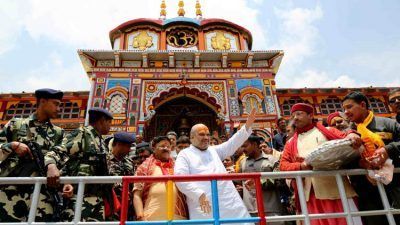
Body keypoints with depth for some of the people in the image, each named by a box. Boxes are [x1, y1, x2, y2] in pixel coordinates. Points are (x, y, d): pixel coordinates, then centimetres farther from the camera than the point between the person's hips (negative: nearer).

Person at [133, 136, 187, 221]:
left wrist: (187, 215, 10)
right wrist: (140, 217, -9)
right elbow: (137, 195, 1)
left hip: (177, 217, 3)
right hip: (152, 217, -2)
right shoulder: (145, 167, 6)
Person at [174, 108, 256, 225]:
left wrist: (247, 126, 3)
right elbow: (180, 177, -6)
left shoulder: (214, 150, 23)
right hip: (204, 205, -4)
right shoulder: (185, 154, 7)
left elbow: (232, 144, 14)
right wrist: (198, 194, -18)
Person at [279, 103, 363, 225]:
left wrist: (351, 135, -21)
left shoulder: (327, 131, 16)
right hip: (310, 193, 2)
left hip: (336, 187, -1)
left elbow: (344, 138, 3)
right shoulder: (291, 143, 19)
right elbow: (283, 165, 10)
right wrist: (301, 166, -9)